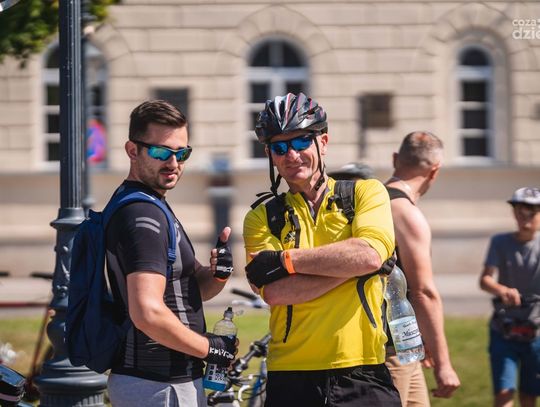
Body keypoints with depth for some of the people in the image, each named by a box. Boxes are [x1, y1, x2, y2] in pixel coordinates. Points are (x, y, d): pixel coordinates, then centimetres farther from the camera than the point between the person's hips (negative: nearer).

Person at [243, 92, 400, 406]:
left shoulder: (367, 193, 7)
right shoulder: (262, 218, 8)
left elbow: (369, 254, -13)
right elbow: (275, 291, -8)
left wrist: (285, 260, -10)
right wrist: (352, 265, -12)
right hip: (292, 382, 1)